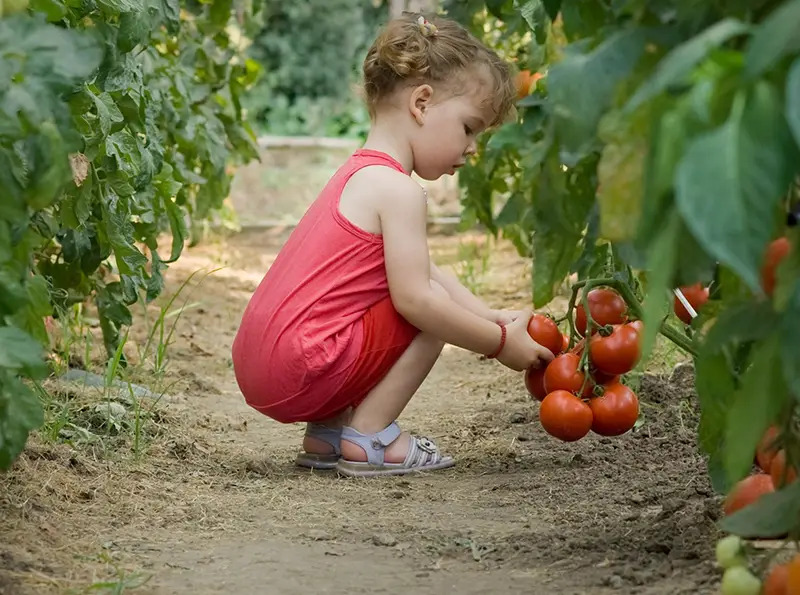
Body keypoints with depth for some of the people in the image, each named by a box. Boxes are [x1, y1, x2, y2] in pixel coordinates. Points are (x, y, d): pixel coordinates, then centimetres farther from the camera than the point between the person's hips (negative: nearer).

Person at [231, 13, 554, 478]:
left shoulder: (363, 175, 18)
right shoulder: (398, 191, -14)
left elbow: (428, 276, 22)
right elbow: (416, 297, -20)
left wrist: (496, 319, 12)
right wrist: (501, 342, -9)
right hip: (301, 374, -10)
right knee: (431, 311, -7)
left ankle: (327, 435, 17)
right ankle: (368, 439, -2)